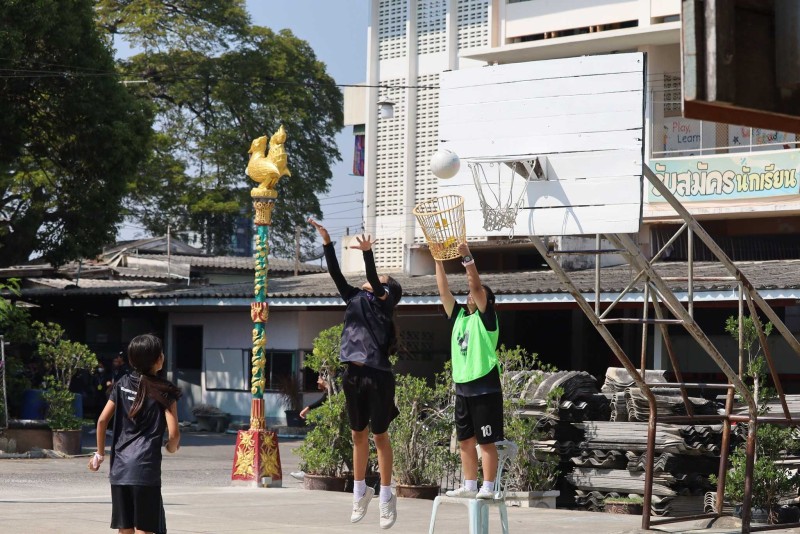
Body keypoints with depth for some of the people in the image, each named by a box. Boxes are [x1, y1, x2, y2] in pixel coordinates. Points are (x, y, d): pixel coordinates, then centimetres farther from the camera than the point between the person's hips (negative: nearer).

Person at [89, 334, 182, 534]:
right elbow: (174, 433, -10)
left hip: (119, 467, 5)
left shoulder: (122, 384, 8)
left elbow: (102, 420, 6)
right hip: (146, 467, -5)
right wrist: (172, 447, 12)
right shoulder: (164, 391, -5)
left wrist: (100, 454, 16)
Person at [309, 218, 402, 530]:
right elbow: (336, 274, 7)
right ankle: (360, 490, 24)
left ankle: (386, 496, 6)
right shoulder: (355, 300, 12)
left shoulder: (383, 306, -4)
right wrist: (326, 242, -1)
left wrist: (367, 253, -35)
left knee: (379, 435, 0)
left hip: (378, 377, -6)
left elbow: (372, 279, -21)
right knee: (358, 435, 14)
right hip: (353, 375, 6)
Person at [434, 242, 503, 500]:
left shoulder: (486, 318, -3)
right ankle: (469, 486, 16)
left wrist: (468, 259, -22)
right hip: (463, 388, 7)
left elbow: (476, 287, -16)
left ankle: (488, 487, -3)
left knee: (487, 441, -4)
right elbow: (444, 291, 9)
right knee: (465, 441, 10)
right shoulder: (458, 317, 14)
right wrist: (438, 260, 2)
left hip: (485, 389, -7)